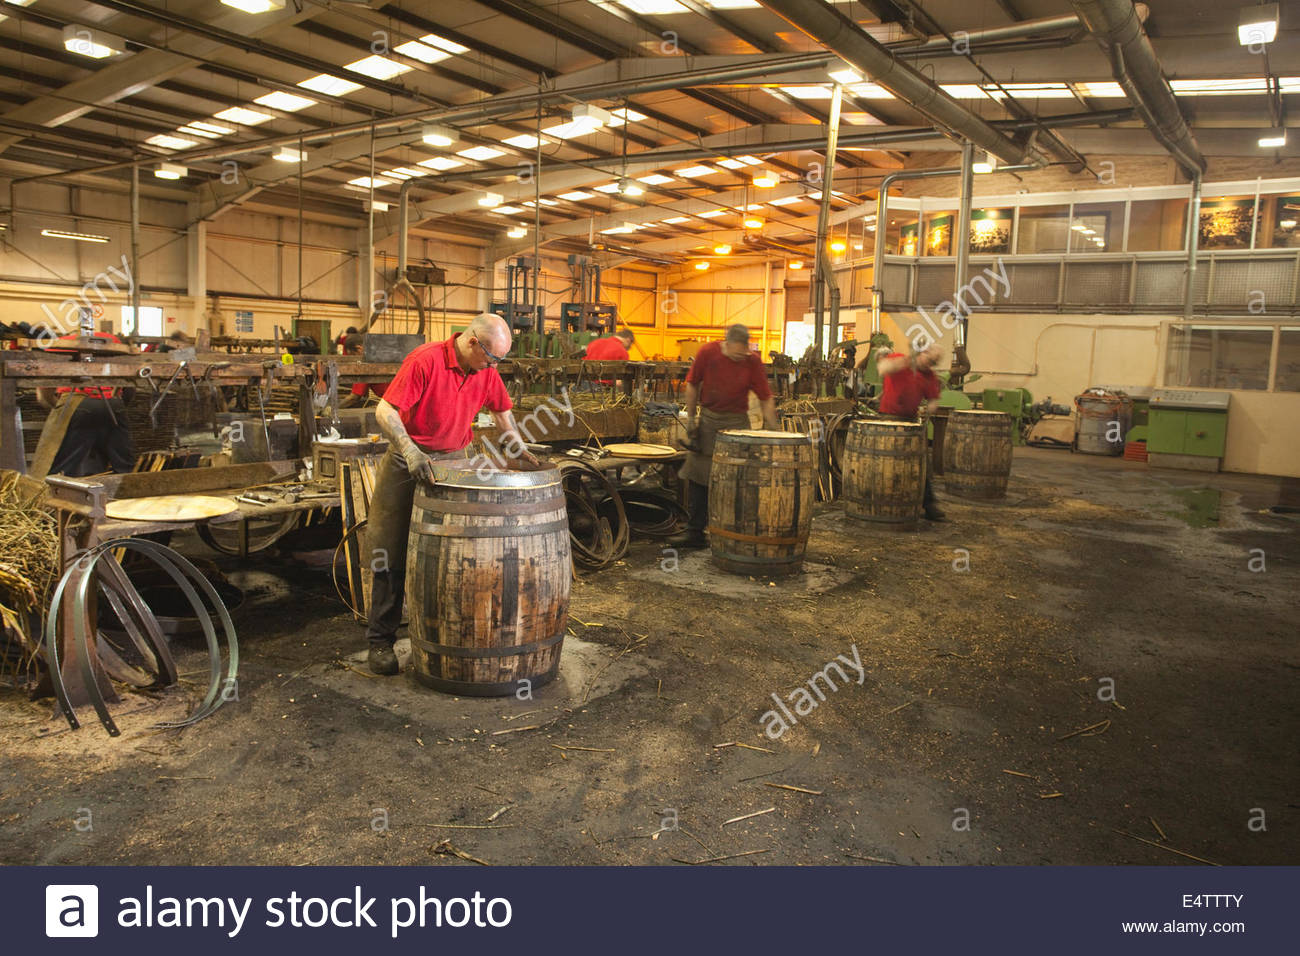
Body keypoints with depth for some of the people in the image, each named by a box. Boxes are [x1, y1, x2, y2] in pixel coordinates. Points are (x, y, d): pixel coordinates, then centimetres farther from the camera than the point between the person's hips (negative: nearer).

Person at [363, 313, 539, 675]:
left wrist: (520, 449, 6)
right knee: (392, 555, 1)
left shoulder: (487, 370, -1)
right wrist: (410, 450, -35)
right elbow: (384, 411, -22)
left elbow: (501, 410, 16)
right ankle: (381, 639, 12)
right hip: (408, 463, -5)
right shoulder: (425, 360, -20)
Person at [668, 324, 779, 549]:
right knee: (697, 476, 5)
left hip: (736, 421, -2)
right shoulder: (707, 352, -8)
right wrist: (690, 417, 2)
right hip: (708, 418, 2)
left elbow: (765, 398, -4)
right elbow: (692, 384, 4)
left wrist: (773, 426, -12)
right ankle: (695, 532, 14)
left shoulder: (752, 361, -10)